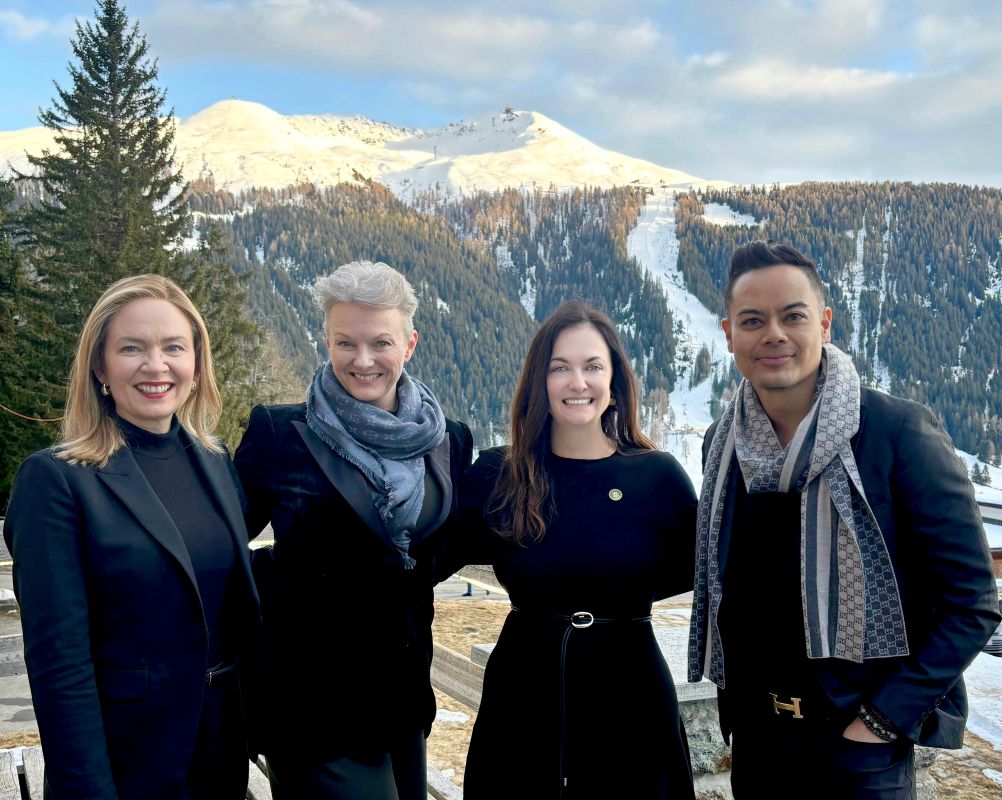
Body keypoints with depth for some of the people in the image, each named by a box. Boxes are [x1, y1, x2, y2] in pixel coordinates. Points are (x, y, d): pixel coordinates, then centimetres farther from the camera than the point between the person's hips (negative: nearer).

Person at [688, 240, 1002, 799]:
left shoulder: (900, 433, -14)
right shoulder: (724, 443, 0)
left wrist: (883, 719, -14)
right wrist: (725, 703, 6)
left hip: (861, 749, -4)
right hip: (752, 741, 4)